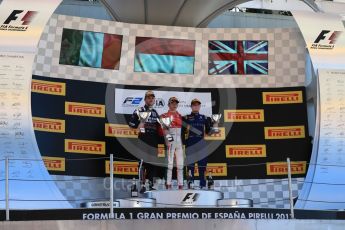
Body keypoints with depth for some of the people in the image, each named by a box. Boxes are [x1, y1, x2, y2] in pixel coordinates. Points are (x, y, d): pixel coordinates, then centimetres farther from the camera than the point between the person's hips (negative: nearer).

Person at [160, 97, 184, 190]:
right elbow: (164, 129, -6)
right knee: (169, 162, -9)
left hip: (179, 140, 5)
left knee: (180, 163, 3)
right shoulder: (165, 116, 3)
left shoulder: (180, 116, 18)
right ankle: (168, 184, -9)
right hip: (170, 140, -5)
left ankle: (180, 184, 5)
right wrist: (167, 139, -19)